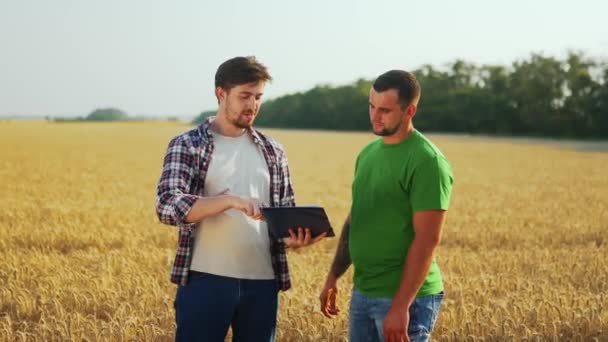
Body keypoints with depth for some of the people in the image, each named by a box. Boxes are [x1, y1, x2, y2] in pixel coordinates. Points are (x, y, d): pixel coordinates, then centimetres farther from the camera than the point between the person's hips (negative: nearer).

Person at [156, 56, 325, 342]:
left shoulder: (272, 151, 11)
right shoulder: (187, 145, -2)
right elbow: (167, 206, -15)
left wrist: (295, 237, -10)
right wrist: (230, 200, -28)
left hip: (262, 282, 4)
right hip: (205, 280, -4)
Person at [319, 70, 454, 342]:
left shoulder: (426, 162, -14)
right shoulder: (367, 153, 10)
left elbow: (427, 240, -19)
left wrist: (401, 306, -22)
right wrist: (333, 277, 13)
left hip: (404, 297, -7)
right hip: (362, 293, 7)